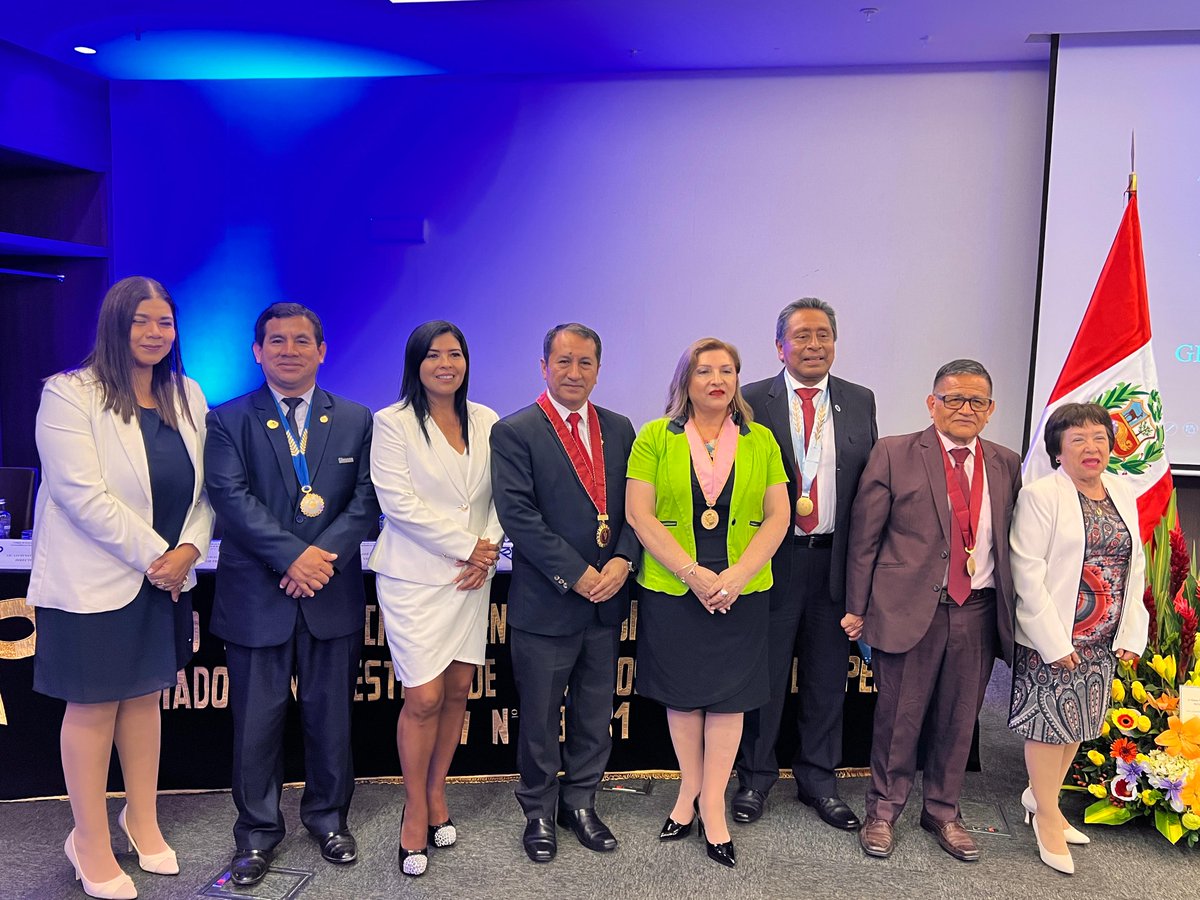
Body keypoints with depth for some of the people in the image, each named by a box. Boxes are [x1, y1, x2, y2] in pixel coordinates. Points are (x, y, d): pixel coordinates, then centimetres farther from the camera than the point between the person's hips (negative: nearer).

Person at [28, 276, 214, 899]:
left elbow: (202, 488, 6)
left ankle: (142, 820, 32)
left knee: (145, 697, 16)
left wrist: (189, 549, -9)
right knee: (93, 707, 6)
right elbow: (83, 495, -19)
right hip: (94, 582, -5)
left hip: (166, 575, 5)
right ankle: (90, 843, 23)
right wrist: (154, 555, -16)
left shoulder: (187, 397, 6)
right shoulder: (70, 394, -11)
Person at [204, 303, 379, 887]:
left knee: (330, 713, 13)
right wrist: (293, 555, -21)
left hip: (333, 594, 1)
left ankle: (328, 816, 33)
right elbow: (230, 496, -11)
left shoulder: (356, 420, 6)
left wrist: (325, 555, -16)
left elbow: (367, 500, -2)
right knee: (256, 719, 9)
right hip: (255, 596, -1)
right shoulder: (228, 420, 2)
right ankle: (257, 831, 28)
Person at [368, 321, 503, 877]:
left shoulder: (486, 421, 7)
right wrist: (467, 547, -13)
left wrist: (488, 551, -7)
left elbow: (502, 497, 8)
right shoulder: (392, 423, -5)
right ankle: (416, 811, 17)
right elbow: (398, 502, -13)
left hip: (472, 577, 4)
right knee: (424, 698, -3)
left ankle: (437, 794, 29)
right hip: (416, 577, -4)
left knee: (459, 691, 9)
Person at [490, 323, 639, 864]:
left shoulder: (618, 429, 8)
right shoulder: (514, 432, -8)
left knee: (595, 714, 17)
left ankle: (581, 803, 36)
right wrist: (576, 575, -18)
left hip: (606, 598, 5)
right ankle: (539, 813, 32)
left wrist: (623, 560, -12)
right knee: (540, 717, 12)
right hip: (545, 602, -4)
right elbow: (518, 515, -16)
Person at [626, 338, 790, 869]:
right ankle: (689, 790, 29)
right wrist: (693, 574, -14)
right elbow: (639, 514, -6)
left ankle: (713, 805, 21)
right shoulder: (655, 438, 0)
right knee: (681, 693, 10)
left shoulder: (760, 441, 6)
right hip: (671, 590, -1)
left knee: (728, 695, 6)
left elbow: (778, 516, 2)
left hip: (742, 592, 1)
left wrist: (737, 576, -11)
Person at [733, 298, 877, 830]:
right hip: (773, 559, -3)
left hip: (835, 560, 3)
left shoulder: (860, 402, 6)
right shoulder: (753, 402, -3)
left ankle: (818, 779, 33)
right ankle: (756, 776, 30)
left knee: (827, 676, 15)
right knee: (765, 673, 10)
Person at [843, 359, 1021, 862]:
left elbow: (1010, 545, 10)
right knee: (898, 718, 8)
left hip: (978, 613, 4)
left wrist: (1010, 613, 7)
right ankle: (883, 812, 28)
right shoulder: (894, 454, -4)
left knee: (959, 720, 15)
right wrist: (858, 608, -4)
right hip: (908, 609, -3)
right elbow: (864, 537, -3)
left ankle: (943, 812, 35)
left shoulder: (1006, 466, 8)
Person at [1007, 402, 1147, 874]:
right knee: (1049, 721, 4)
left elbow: (1135, 567, 10)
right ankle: (1047, 816, 22)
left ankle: (1041, 795, 35)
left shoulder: (1123, 494, 8)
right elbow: (1027, 573, -15)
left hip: (1104, 641, 6)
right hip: (1052, 639, -6)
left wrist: (1131, 635, 2)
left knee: (1077, 723, 16)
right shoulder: (1041, 496, -11)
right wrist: (1056, 643, -16)